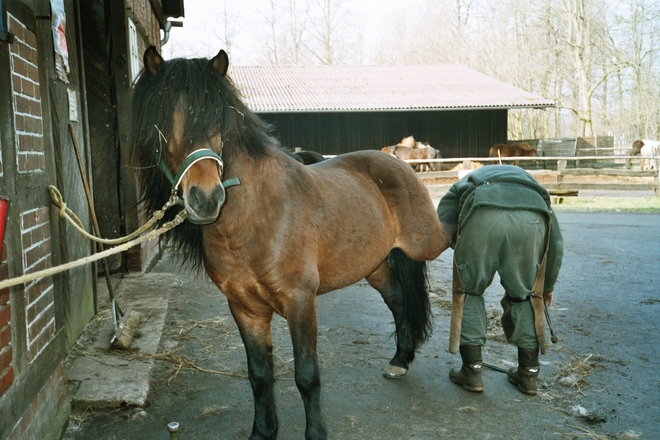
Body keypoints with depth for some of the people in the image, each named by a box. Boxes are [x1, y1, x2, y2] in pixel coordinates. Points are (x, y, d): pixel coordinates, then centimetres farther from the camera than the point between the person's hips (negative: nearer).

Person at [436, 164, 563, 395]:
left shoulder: (465, 184, 40)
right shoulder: (534, 188, 44)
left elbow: (443, 226, 18)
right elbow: (556, 242, 36)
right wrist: (547, 285, 47)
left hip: (483, 213, -2)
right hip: (532, 217, 2)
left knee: (469, 291, 18)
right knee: (524, 295, 22)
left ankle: (472, 371, 19)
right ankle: (528, 373, 28)